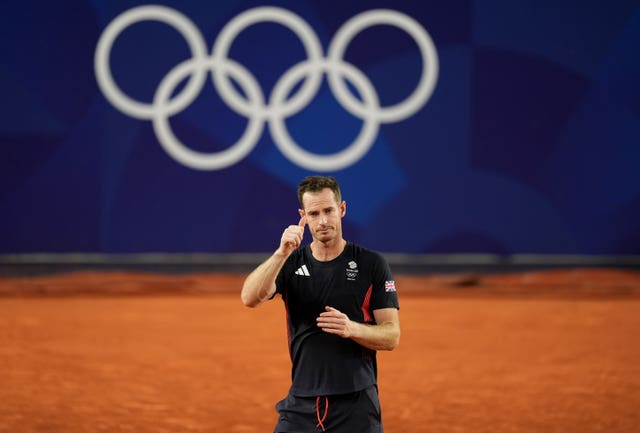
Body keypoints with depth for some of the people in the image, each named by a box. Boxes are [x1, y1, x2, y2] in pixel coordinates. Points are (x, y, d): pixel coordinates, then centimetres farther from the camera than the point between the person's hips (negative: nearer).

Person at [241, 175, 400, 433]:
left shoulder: (371, 264, 0)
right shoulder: (291, 263, 6)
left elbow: (392, 336, -2)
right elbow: (250, 298, -12)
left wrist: (351, 329, -21)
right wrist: (282, 254, -24)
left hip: (356, 405, -2)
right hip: (301, 405, 2)